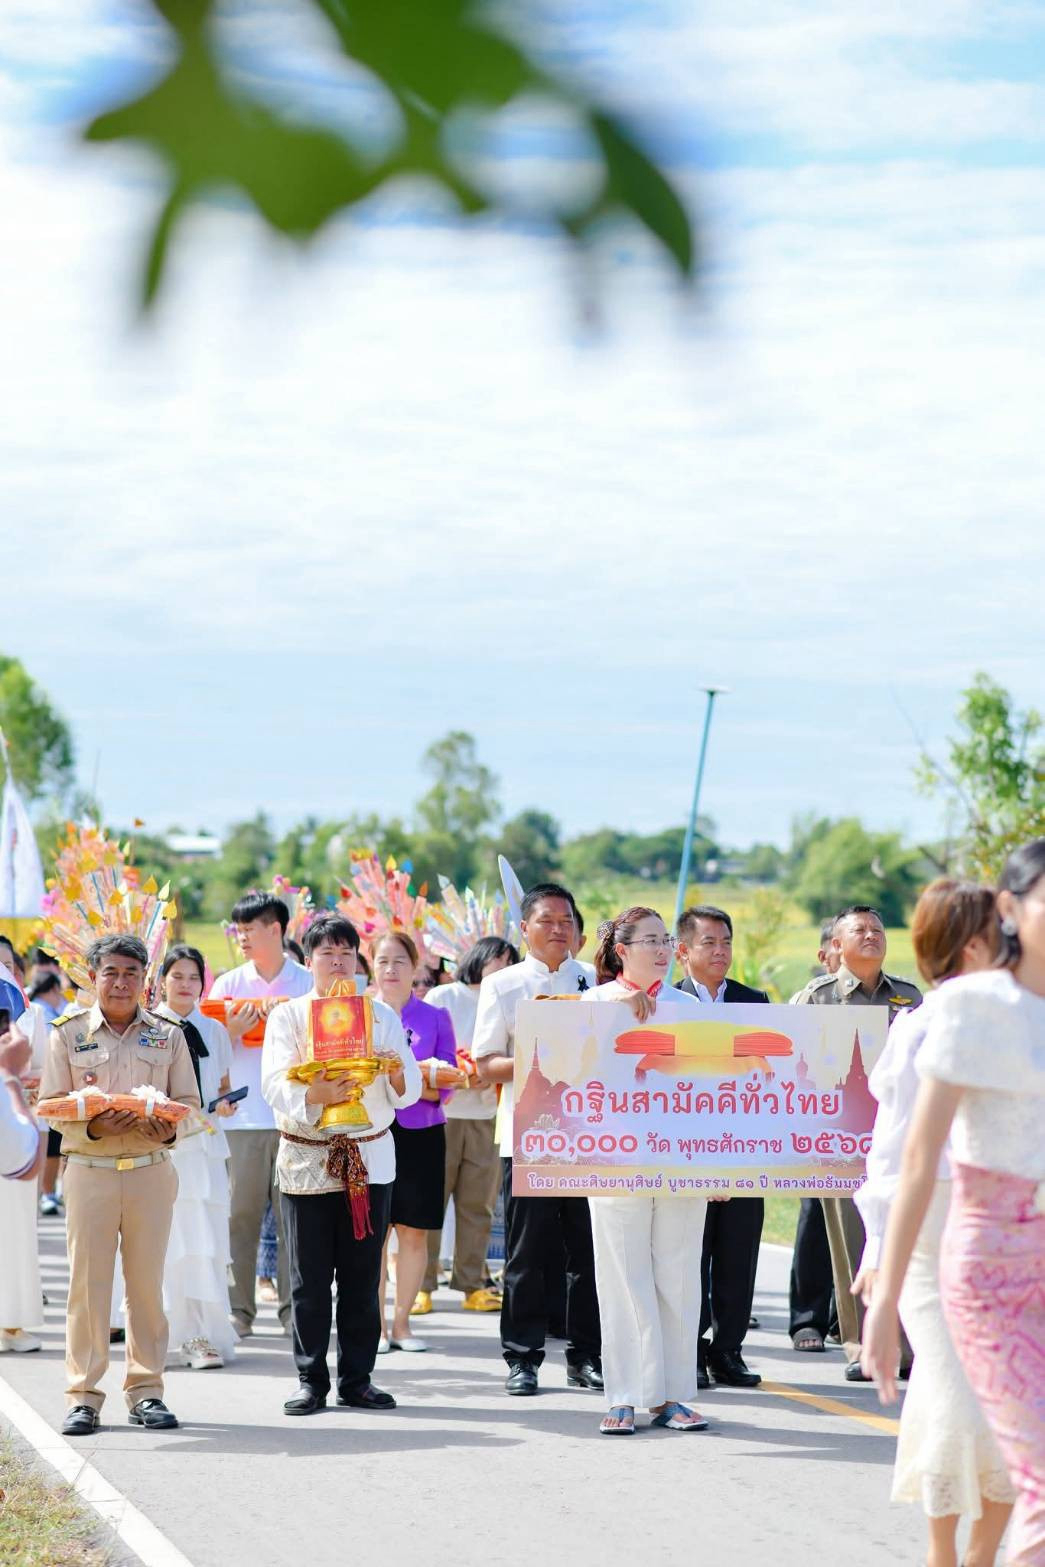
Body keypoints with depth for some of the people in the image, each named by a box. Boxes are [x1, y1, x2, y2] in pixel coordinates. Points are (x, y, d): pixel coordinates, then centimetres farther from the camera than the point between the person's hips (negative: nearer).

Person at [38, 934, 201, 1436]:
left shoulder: (167, 1035, 7)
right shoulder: (68, 1032, 3)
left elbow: (188, 1102, 8)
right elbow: (50, 1105, 1)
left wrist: (169, 1129, -14)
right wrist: (93, 1127, -16)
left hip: (151, 1169, 1)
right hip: (88, 1169, -1)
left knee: (147, 1279, 4)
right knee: (87, 1280, -2)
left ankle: (146, 1389, 13)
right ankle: (83, 1394, 5)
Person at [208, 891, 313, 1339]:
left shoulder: (307, 983, 5)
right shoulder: (229, 984, 8)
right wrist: (233, 1031, -12)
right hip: (244, 1116, 1)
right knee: (240, 1216, -1)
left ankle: (292, 1309, 5)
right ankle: (239, 1310, 4)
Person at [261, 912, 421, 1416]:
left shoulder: (381, 1016, 10)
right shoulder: (287, 1016, 4)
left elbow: (409, 1091, 5)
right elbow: (276, 1087, -9)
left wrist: (396, 1073, -18)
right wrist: (315, 1095, -28)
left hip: (370, 1160, 2)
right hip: (306, 1161, -2)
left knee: (363, 1277, 3)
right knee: (309, 1279, -1)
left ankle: (357, 1379, 11)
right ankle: (311, 1380, 8)